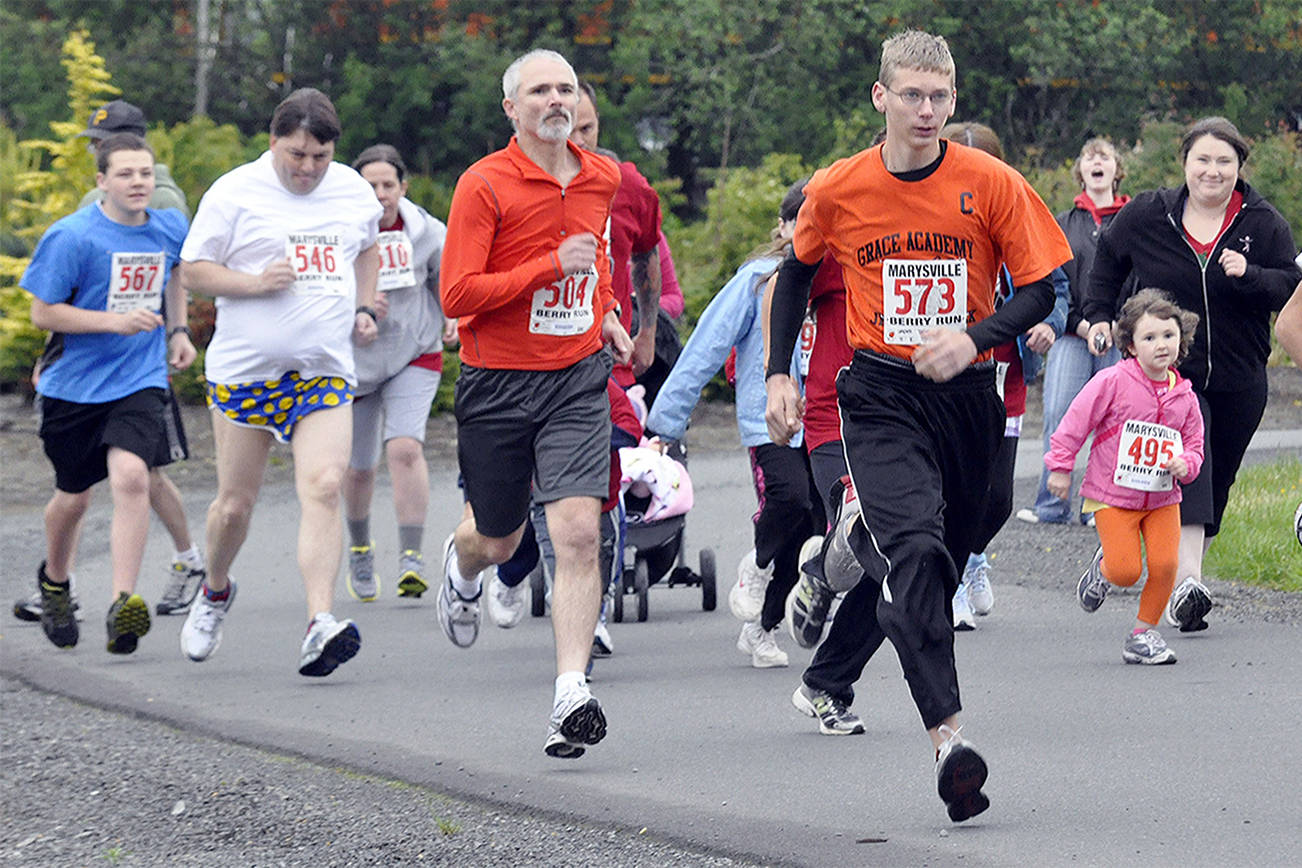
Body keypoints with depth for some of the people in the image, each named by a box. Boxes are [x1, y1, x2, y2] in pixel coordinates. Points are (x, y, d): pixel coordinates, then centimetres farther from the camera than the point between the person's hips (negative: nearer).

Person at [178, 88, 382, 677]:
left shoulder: (354, 191, 9)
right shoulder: (235, 192, -4)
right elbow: (193, 269, -1)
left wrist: (363, 308, 14)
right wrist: (254, 283, -17)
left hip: (326, 371, 2)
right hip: (244, 368, -2)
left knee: (323, 486, -17)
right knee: (236, 501, 5)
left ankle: (321, 624, -27)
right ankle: (215, 591, 35)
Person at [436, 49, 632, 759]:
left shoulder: (602, 178, 7)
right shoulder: (484, 185, -10)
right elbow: (456, 296, -16)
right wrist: (552, 265, -22)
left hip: (577, 379, 2)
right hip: (497, 382, -2)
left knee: (578, 534, -14)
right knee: (498, 541, 13)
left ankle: (570, 694, -16)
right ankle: (461, 564, 52)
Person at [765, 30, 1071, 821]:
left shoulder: (991, 184, -4)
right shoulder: (837, 191, -1)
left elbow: (1041, 288, -2)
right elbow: (797, 273, 17)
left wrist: (975, 337, -18)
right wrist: (780, 374, 10)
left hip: (968, 397, 2)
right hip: (880, 394, -2)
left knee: (937, 566, 10)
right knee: (913, 549, -23)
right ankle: (950, 735, -34)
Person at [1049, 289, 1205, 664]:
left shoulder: (1184, 397, 3)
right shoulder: (1113, 382, -12)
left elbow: (1194, 445, 12)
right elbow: (1076, 421, -6)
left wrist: (1185, 464, -11)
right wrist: (1061, 467, -5)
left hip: (1163, 498, 4)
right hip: (1113, 495, -4)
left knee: (1164, 565, -10)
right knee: (1126, 571, -13)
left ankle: (1144, 633, 11)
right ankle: (1103, 568, 25)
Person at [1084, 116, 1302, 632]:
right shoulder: (1147, 217, 1)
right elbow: (1108, 259, 18)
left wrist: (1248, 275, -22)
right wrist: (1099, 315, 10)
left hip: (1238, 381, 3)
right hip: (1167, 373, -3)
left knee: (1214, 486, 9)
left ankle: (1178, 582, 23)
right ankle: (1188, 582, -32)